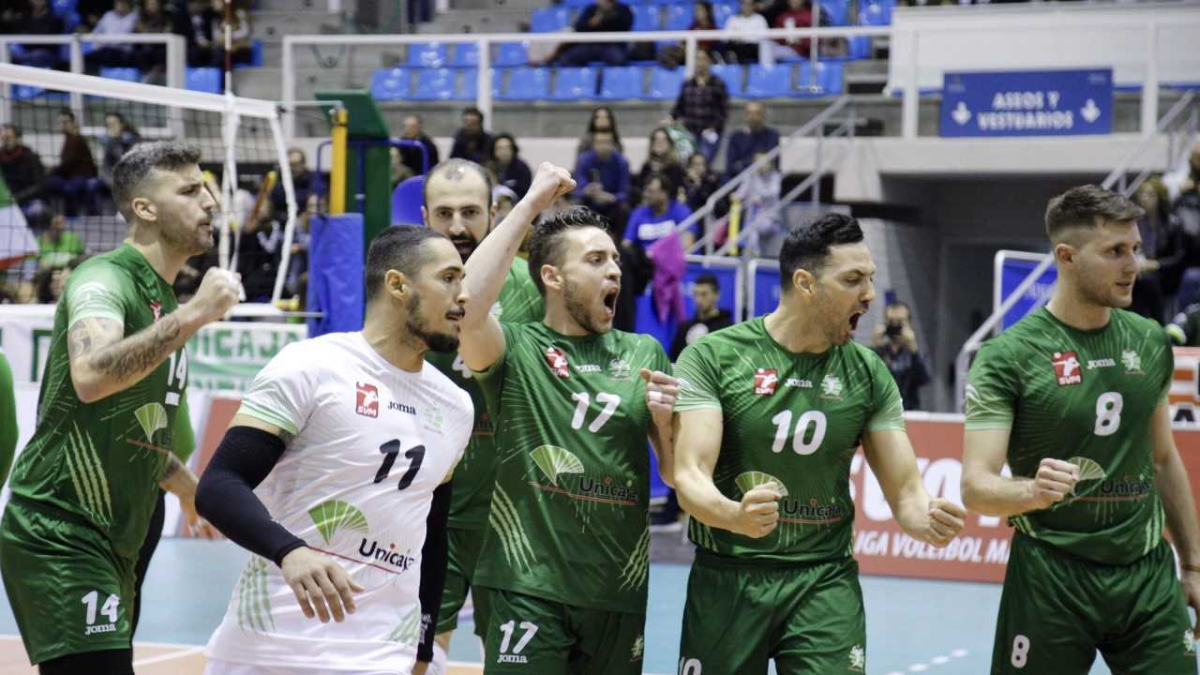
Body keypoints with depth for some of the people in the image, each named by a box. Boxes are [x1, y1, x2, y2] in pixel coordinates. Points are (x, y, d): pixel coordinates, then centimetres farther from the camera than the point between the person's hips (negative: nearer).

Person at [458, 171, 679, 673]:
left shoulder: (643, 354, 11)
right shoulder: (516, 350, 0)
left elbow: (677, 475, 14)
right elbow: (464, 305, -24)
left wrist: (666, 421, -9)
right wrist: (532, 203, -17)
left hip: (621, 592, 5)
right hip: (528, 586, -4)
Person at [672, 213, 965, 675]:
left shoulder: (868, 374, 1)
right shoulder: (713, 357, -8)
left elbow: (905, 491, 2)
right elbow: (690, 476, -14)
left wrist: (928, 520, -22)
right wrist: (736, 516, -36)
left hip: (825, 584, 2)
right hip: (729, 580, -2)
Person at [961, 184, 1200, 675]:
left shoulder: (1151, 342, 6)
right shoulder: (1007, 356, -10)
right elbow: (976, 487, -15)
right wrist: (1033, 491, -35)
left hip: (1148, 575, 4)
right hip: (1052, 578, -4)